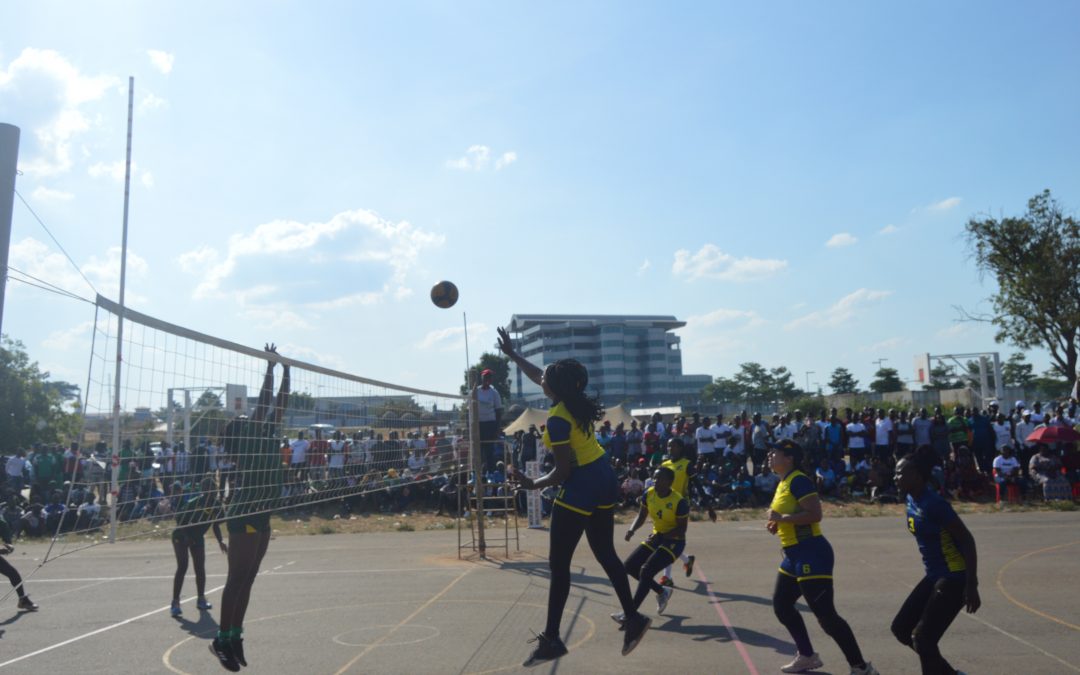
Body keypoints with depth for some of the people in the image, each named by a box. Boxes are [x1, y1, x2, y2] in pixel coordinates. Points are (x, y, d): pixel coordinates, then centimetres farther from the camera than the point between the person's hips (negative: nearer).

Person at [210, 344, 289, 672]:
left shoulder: (268, 436, 11)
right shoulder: (250, 438, -10)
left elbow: (279, 405, 13)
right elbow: (264, 402, -16)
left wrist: (286, 371, 13)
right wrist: (270, 366, -12)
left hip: (260, 518, 8)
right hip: (244, 518, -8)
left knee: (247, 580, 11)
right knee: (237, 578, -4)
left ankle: (235, 637, 19)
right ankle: (222, 639, 3)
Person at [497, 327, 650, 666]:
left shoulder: (557, 420, -21)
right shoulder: (576, 401, 4)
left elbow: (564, 470, -20)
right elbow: (540, 377, 21)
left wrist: (534, 484, -5)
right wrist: (512, 354, 29)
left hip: (580, 489, -9)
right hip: (603, 480, 9)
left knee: (558, 564, 0)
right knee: (606, 555, 18)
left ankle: (551, 639, 6)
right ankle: (633, 618, 21)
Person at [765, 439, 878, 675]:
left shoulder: (799, 480, -17)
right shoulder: (783, 483, 13)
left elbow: (815, 514, -26)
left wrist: (781, 517, -22)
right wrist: (777, 523, 7)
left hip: (811, 554, -11)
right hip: (795, 555, 11)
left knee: (826, 616, -7)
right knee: (781, 605, 17)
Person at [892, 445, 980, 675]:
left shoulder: (933, 503, -22)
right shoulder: (912, 500, 5)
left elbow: (967, 540, -20)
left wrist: (971, 586, -21)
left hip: (954, 579, -9)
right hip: (934, 576, 9)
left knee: (922, 639, -8)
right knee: (901, 628, 12)